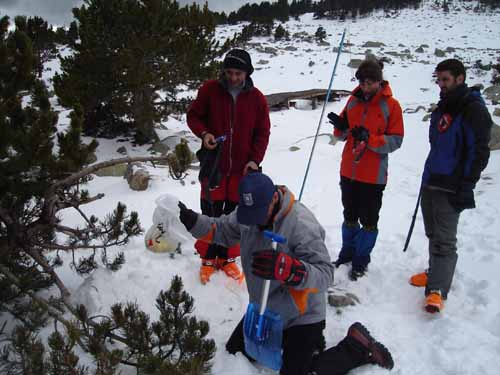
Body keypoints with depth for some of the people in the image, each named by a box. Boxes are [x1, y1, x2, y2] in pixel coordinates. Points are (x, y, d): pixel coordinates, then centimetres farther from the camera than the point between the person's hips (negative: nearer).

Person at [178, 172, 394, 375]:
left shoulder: (302, 224, -31)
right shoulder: (248, 212, -10)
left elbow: (325, 274, -34)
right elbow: (221, 230, 4)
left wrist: (287, 268, -52)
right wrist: (192, 221, -14)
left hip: (301, 316, -7)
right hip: (263, 310, 8)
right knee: (234, 352, 15)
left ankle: (358, 347, 15)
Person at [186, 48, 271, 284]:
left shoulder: (256, 98, -1)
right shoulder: (210, 90, -4)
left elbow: (262, 132, 4)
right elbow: (193, 115, 6)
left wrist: (255, 160, -8)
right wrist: (204, 133, -15)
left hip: (243, 167, 1)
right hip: (214, 165, -1)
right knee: (211, 213, 6)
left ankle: (228, 258, 26)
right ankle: (208, 258, 23)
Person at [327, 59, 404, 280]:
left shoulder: (391, 105, -7)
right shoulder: (354, 100, 6)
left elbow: (395, 140, -11)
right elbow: (342, 135, 12)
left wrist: (369, 138, -25)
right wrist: (341, 127, -11)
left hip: (373, 175, -4)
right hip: (348, 171, 5)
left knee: (368, 220, 6)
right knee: (350, 215, 18)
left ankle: (361, 260, 21)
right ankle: (347, 252, 34)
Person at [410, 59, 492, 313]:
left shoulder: (474, 110, -10)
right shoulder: (443, 108, 16)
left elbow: (479, 152, -14)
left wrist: (466, 187, -17)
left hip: (451, 187, -8)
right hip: (431, 182, 8)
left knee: (444, 239, -9)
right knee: (433, 233, 16)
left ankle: (437, 291, -8)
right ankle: (436, 273, 31)